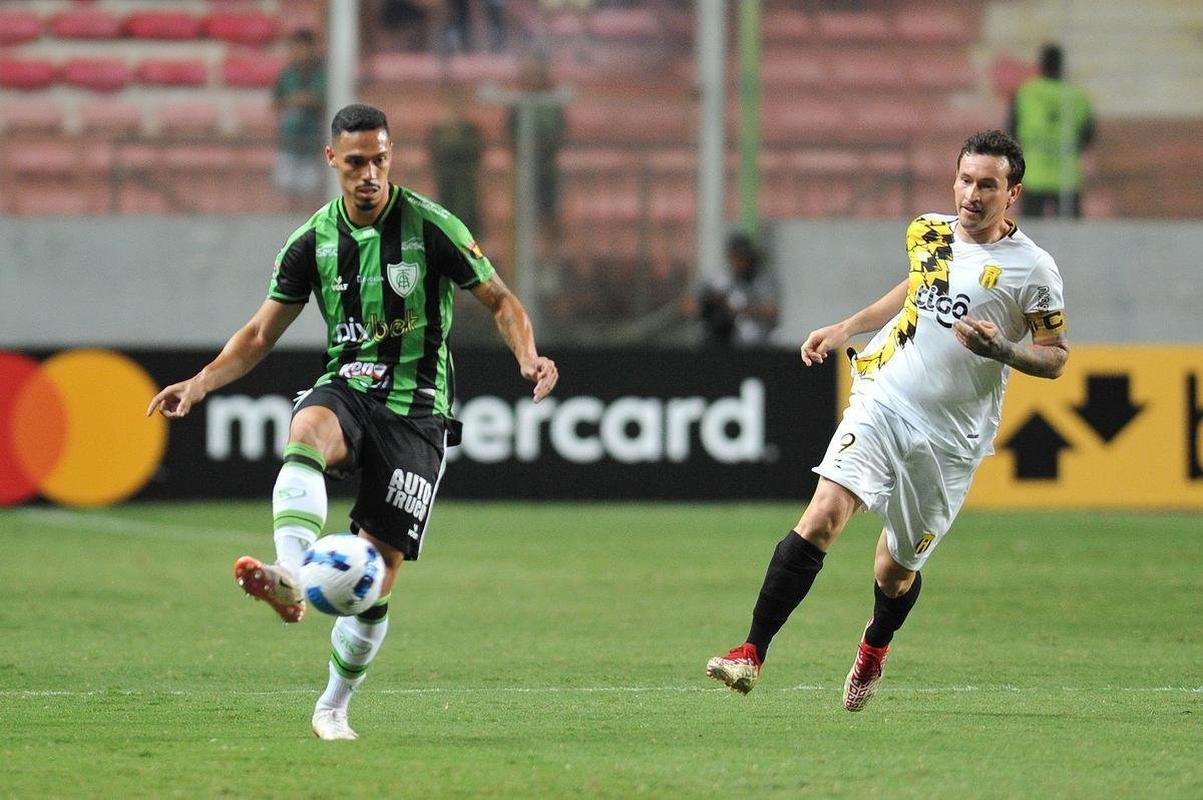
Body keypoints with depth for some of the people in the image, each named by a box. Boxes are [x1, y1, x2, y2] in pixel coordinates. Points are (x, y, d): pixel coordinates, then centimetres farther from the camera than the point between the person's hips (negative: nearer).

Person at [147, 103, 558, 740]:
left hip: (416, 407, -2)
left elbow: (500, 301, 0)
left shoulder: (432, 227, -6)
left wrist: (527, 356, -20)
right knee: (306, 431, -37)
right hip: (346, 387, 2)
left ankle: (333, 707, 13)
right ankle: (290, 579, -56)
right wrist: (200, 384, -8)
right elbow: (261, 334, 8)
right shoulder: (313, 240, 2)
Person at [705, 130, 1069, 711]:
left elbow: (1056, 356, 1)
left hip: (950, 439, -2)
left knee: (896, 571, 7)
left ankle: (874, 648, 43)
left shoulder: (1031, 269, -7)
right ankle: (752, 654, -21)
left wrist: (1002, 349, -18)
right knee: (823, 516, -20)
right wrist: (843, 330, 24)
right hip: (883, 402, 2)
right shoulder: (928, 232, 7)